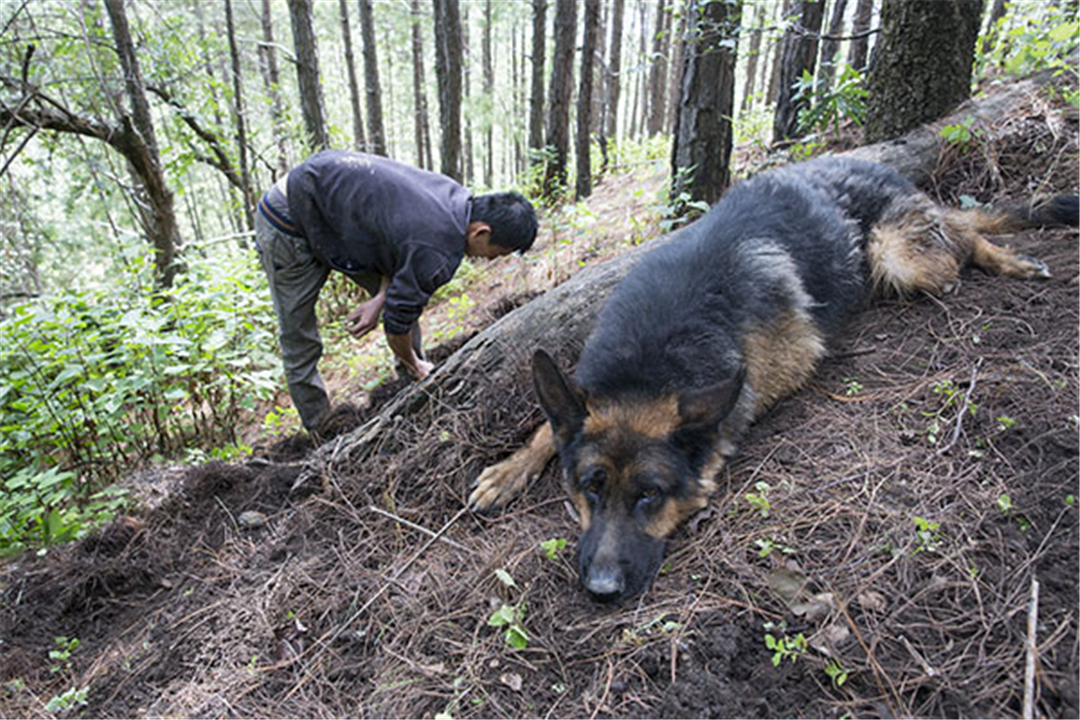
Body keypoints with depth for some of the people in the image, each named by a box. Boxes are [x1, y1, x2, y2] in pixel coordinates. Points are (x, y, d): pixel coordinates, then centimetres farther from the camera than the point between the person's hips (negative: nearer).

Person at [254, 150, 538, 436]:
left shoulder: (458, 198, -9)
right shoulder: (437, 255, -33)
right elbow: (397, 323, -20)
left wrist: (380, 298, -10)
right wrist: (415, 367, 0)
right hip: (288, 223, -8)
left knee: (405, 295, 6)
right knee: (298, 340, 0)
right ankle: (320, 430, 18)